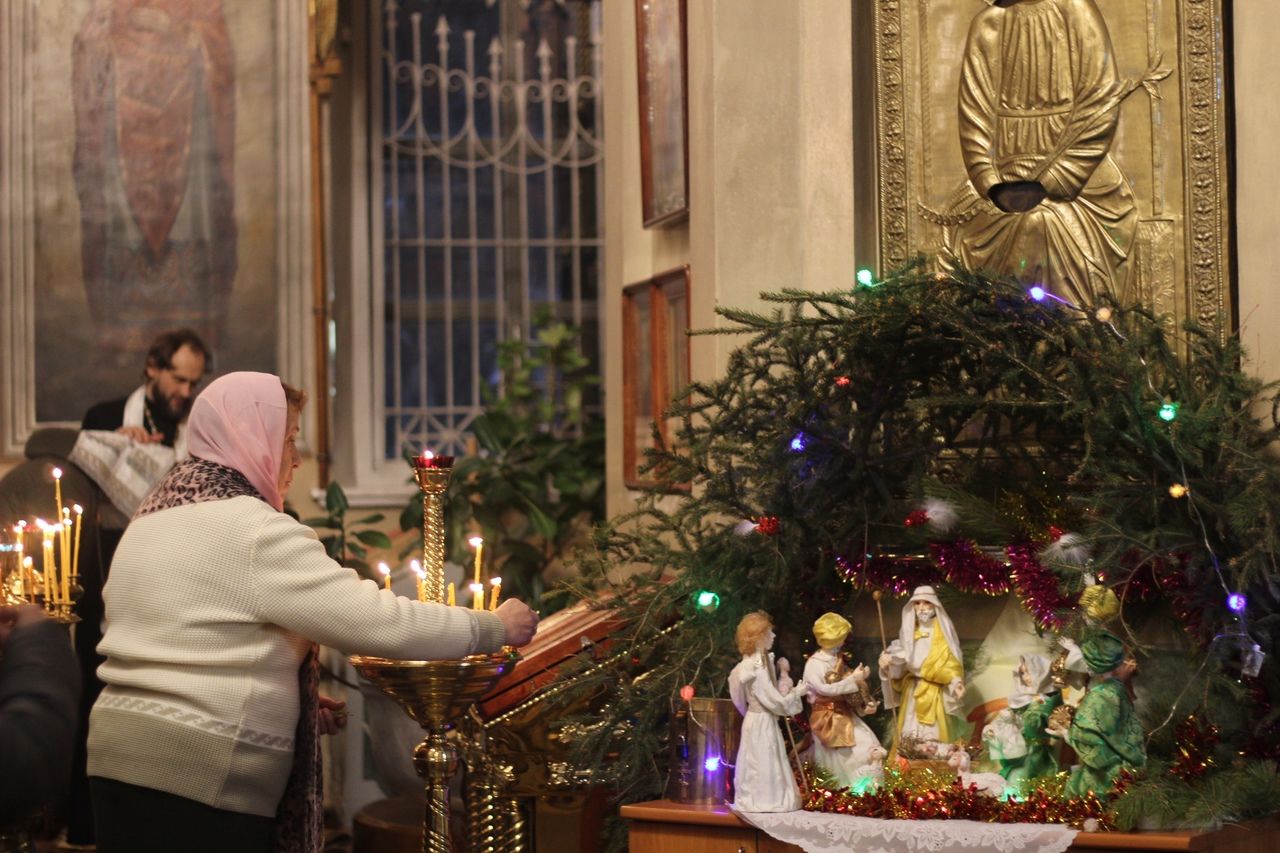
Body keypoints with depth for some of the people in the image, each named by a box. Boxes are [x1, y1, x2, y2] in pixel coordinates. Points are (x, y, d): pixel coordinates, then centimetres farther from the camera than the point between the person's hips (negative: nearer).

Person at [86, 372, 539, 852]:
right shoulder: (254, 532, -14)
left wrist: (291, 702, 19)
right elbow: (375, 621, -17)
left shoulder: (156, 520, 15)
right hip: (198, 776, -9)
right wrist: (494, 629, -5)